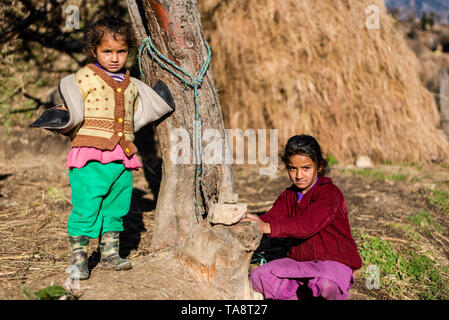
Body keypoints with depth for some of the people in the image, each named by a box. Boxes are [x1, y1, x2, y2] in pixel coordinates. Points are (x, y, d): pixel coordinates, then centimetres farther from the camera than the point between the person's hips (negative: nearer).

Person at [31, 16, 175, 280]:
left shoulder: (132, 85, 17)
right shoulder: (85, 77, 0)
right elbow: (72, 109, -4)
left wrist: (159, 105, 24)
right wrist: (63, 120, -24)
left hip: (122, 158, 6)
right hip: (91, 157, -5)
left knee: (117, 206, 13)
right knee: (87, 206, -7)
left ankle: (110, 253, 27)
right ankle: (78, 256, 7)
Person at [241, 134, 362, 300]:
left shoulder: (330, 193, -16)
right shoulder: (288, 196, 9)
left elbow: (308, 224, -32)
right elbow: (271, 217, -8)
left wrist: (267, 227, -46)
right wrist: (250, 221, -33)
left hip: (333, 262, -6)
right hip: (299, 261, 6)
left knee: (325, 283, -39)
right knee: (258, 277, -14)